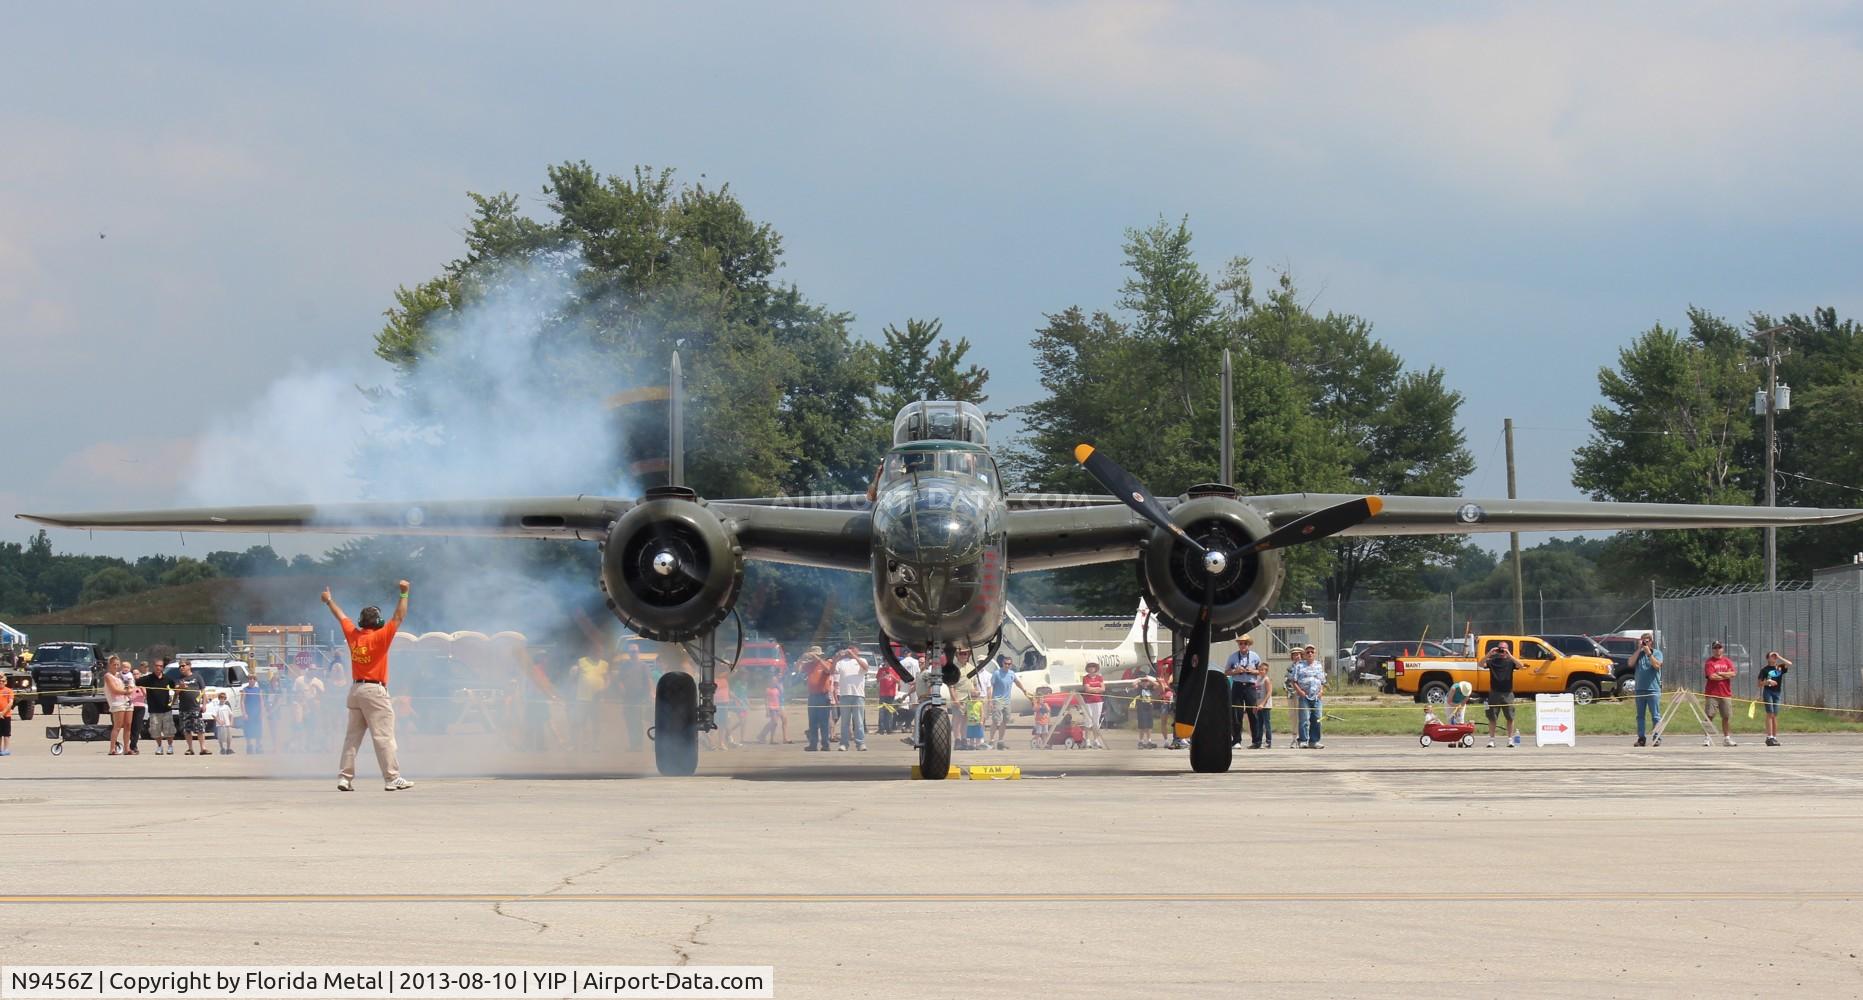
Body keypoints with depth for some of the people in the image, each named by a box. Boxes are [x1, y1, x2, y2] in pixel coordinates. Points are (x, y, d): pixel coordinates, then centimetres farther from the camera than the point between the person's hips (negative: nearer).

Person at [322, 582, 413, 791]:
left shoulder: (353, 635, 5)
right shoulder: (380, 637, -10)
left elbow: (341, 617, 22)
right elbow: (399, 617, -10)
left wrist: (329, 601, 37)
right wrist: (404, 594, -5)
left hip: (355, 691, 6)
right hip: (375, 691, -6)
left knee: (352, 736, 10)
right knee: (384, 736, -8)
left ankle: (345, 778, 7)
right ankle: (392, 779, -12)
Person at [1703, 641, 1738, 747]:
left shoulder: (1727, 661, 12)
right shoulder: (1709, 662, -1)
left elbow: (1733, 673, -2)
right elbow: (1711, 676, -15)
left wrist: (1720, 673, -9)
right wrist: (1726, 675, -5)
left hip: (1726, 694, 4)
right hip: (1712, 693, -4)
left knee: (1726, 717, 6)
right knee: (1709, 716, -6)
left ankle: (1727, 738, 15)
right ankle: (1707, 738, -4)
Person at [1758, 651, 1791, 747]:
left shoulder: (1780, 668, 10)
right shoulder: (1765, 669, 2)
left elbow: (1789, 664, -7)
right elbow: (1760, 684, 3)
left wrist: (1779, 657, -1)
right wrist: (1768, 682, -15)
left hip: (1777, 692, 4)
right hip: (1768, 692, -4)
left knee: (1775, 716, 5)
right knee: (1770, 714, -11)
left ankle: (1774, 738, 8)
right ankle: (1769, 737, -14)